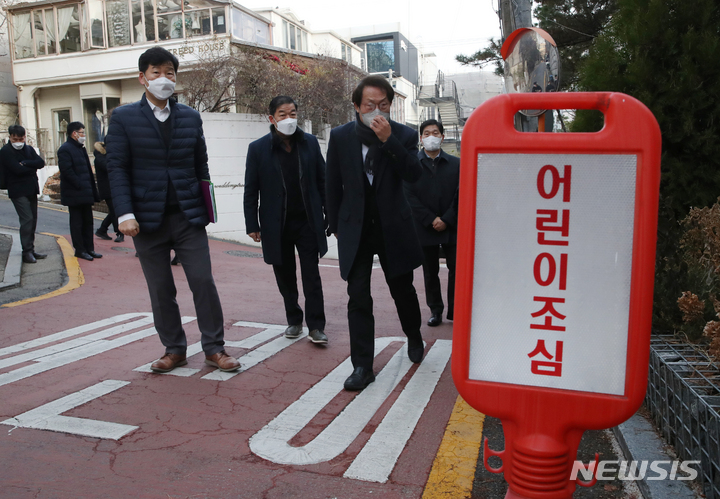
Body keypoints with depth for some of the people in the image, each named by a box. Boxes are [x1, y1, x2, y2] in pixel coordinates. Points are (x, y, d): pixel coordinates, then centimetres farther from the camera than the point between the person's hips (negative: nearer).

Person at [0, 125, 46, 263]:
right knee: (27, 219, -13)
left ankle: (31, 250, 16)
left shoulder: (29, 149, 12)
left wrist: (25, 163, -15)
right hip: (18, 191, -6)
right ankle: (27, 252, -8)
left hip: (31, 189, 6)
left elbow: (41, 162, -3)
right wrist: (33, 168, -3)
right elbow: (17, 169, -17)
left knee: (33, 220, 8)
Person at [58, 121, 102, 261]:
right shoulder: (65, 149, -11)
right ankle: (80, 250, 8)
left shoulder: (81, 148, 18)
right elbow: (67, 171, -20)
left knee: (88, 222, 12)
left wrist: (92, 191, 13)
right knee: (77, 223, 0)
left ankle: (89, 248, 19)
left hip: (85, 194, 9)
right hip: (74, 195, -9)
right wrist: (80, 186, -19)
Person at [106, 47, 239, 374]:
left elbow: (201, 167, 11)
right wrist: (125, 214, -13)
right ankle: (174, 349, 22)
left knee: (203, 281, -2)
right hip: (148, 219, -1)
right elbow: (117, 169, -3)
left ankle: (214, 348, 11)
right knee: (160, 289, 7)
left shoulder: (190, 117, 10)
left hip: (188, 216, 1)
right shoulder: (123, 118, 3)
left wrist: (205, 209, 8)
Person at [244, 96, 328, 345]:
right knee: (285, 277, 11)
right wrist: (252, 225, -4)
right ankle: (294, 321, 26)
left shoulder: (310, 143, 2)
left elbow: (322, 181, 5)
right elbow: (251, 191, 0)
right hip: (276, 225, 0)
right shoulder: (258, 148, -2)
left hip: (307, 221, 0)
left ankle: (316, 326, 6)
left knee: (311, 275, 0)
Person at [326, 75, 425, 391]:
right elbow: (333, 185, 6)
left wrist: (388, 140, -25)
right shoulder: (341, 136, 1)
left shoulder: (403, 135, -2)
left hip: (393, 227, 0)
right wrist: (335, 226, 6)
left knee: (403, 291, 15)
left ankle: (414, 338, 43)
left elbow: (414, 174, -17)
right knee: (358, 299, -2)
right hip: (355, 229, 0)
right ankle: (362, 366, 7)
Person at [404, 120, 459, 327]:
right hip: (425, 228, 0)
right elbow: (409, 195, -5)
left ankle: (454, 310, 16)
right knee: (430, 272, 8)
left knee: (456, 269, 3)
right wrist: (431, 219, -12)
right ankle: (435, 310, 20)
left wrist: (446, 220, -10)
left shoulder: (455, 163, 5)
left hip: (452, 227, 1)